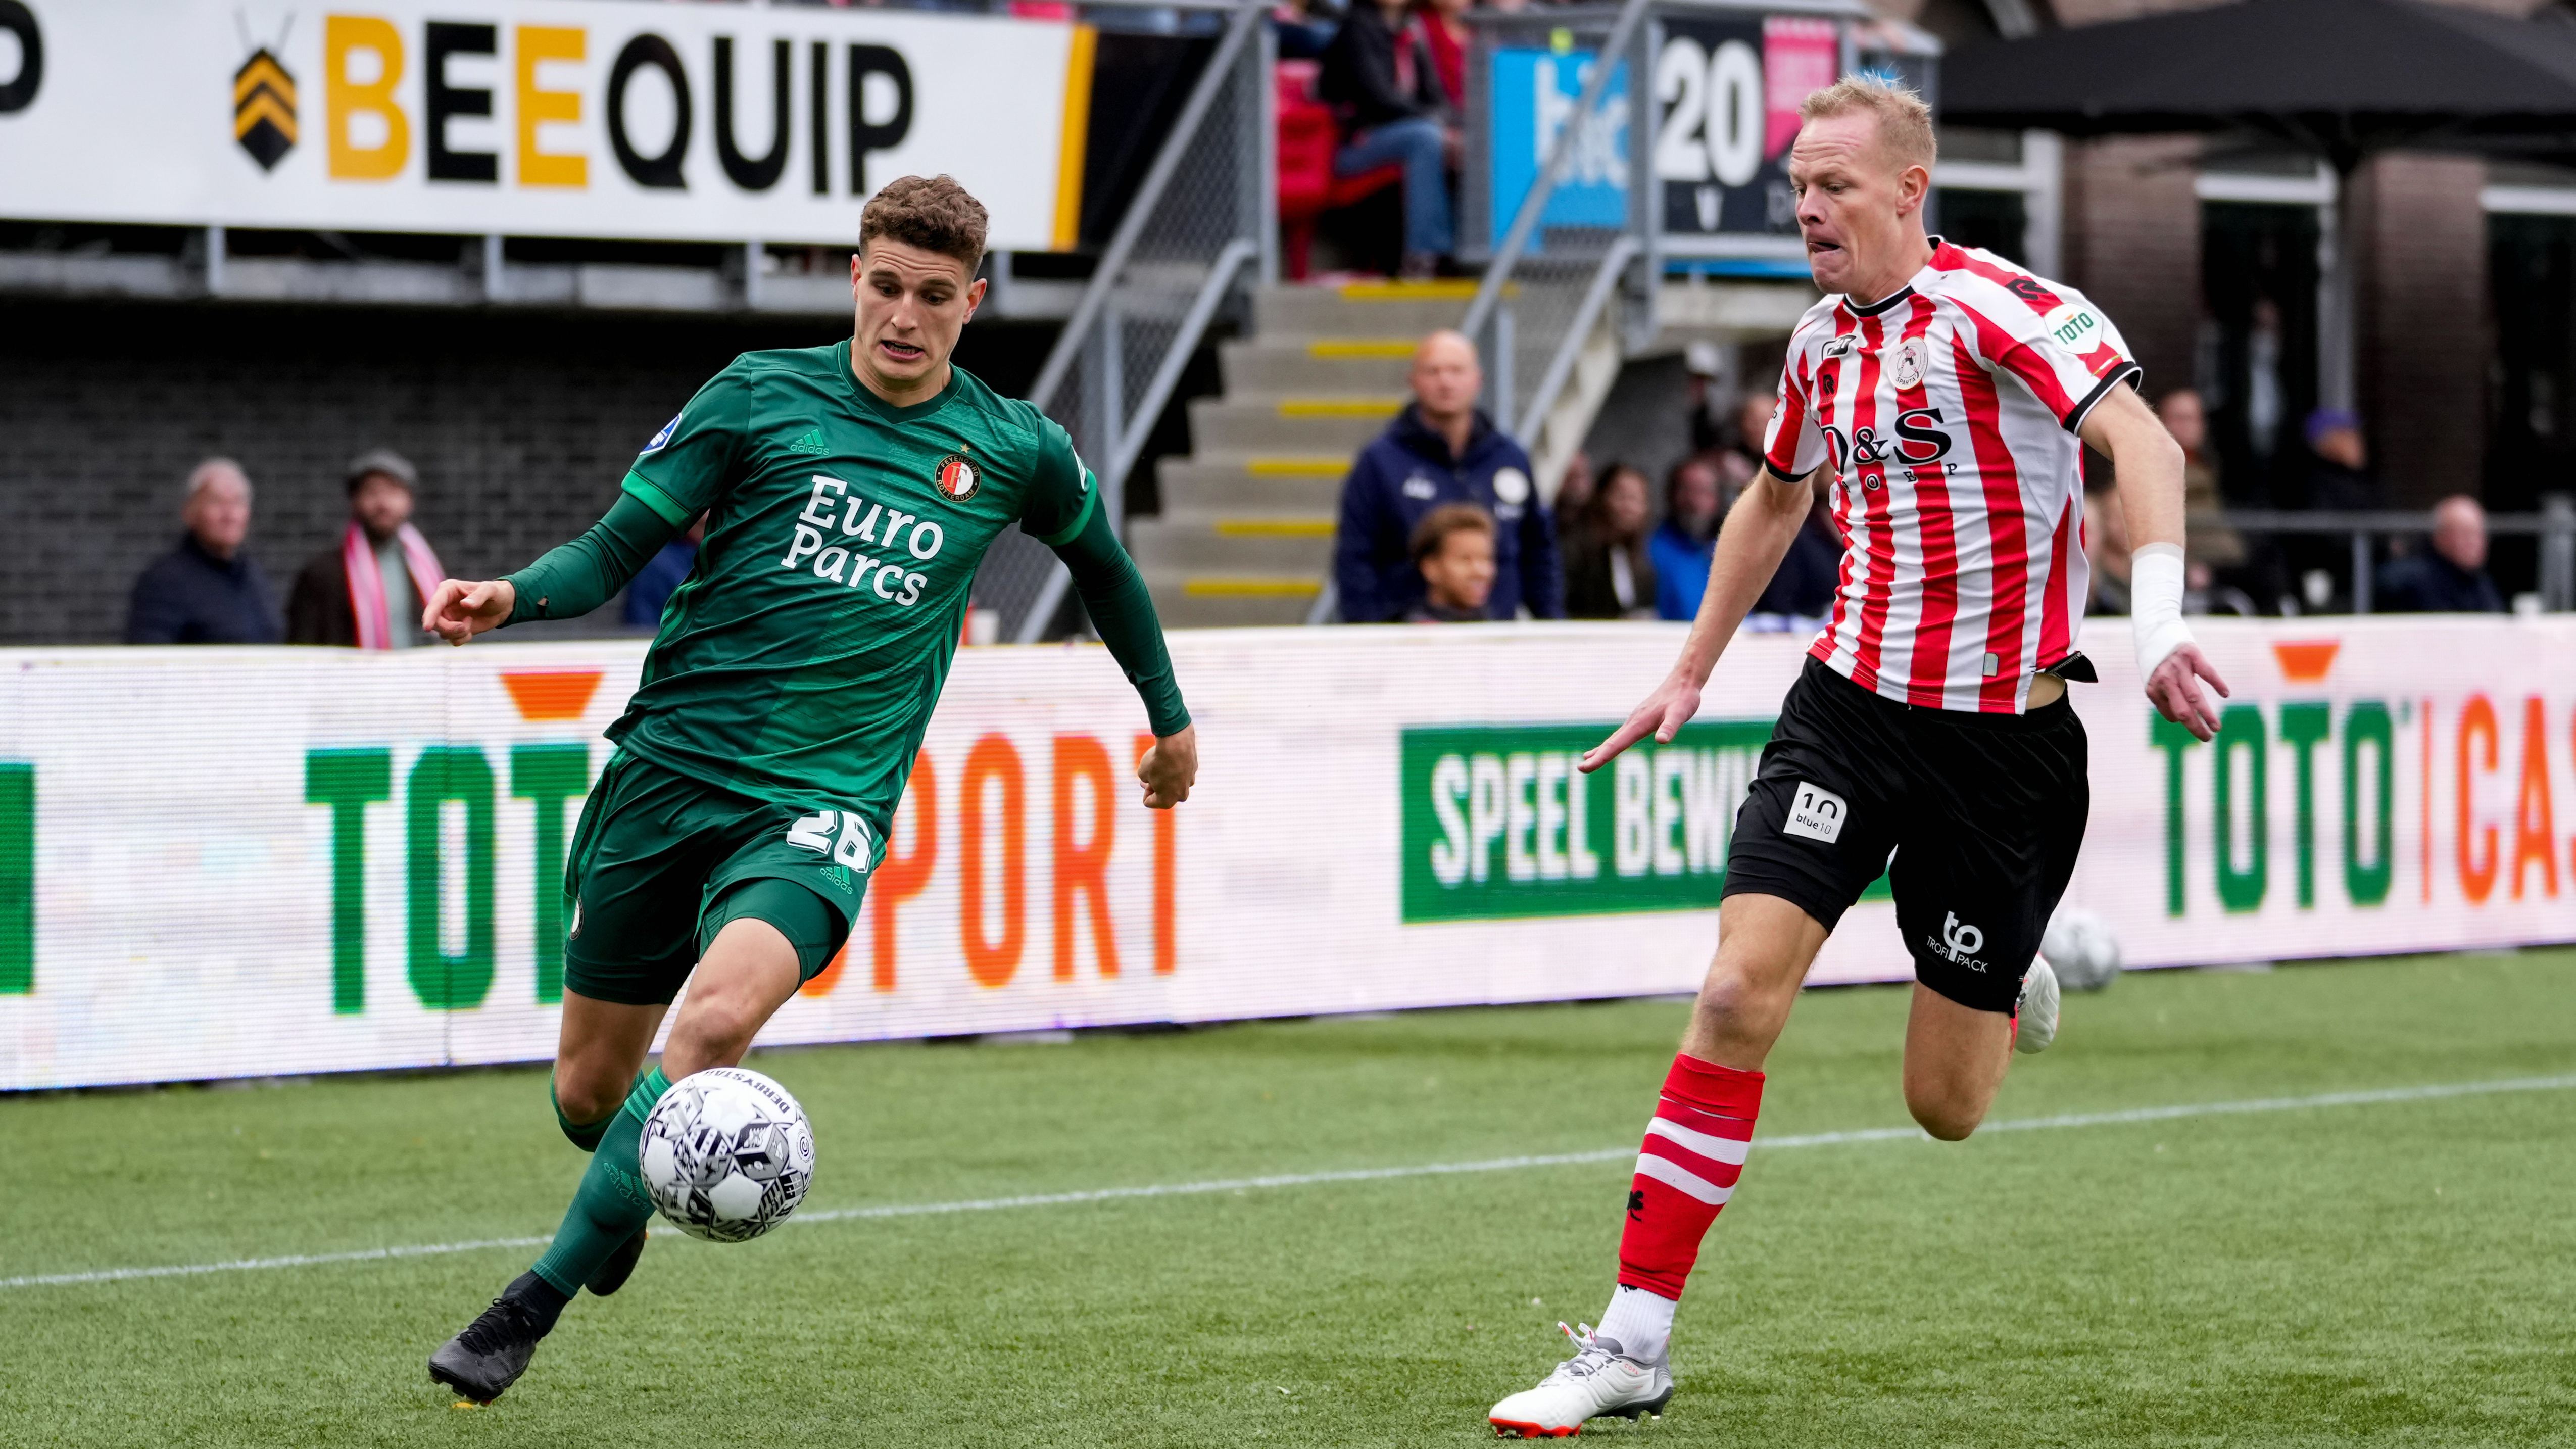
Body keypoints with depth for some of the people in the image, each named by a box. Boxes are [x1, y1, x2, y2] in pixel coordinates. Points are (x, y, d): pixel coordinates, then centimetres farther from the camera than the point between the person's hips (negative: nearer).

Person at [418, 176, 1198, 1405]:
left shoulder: (1017, 452, 6)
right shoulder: (762, 395, 2)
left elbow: (1102, 563, 26)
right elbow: (619, 545, 1)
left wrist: (1169, 716, 35)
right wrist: (515, 597, -19)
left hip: (822, 803, -1)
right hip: (668, 764, 1)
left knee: (718, 1015, -30)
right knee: (588, 1090, 6)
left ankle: (535, 1304, -20)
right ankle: (628, 1191, 45)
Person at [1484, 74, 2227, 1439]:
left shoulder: (1993, 304, -14)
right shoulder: (1823, 343, 8)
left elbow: (2140, 440, -26)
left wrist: (2159, 623, -40)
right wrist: (1690, 675, 29)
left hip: (2001, 734, -5)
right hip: (1850, 700, 5)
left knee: (1945, 1107, 1)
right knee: (1739, 992, -13)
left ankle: (2004, 986, 39)